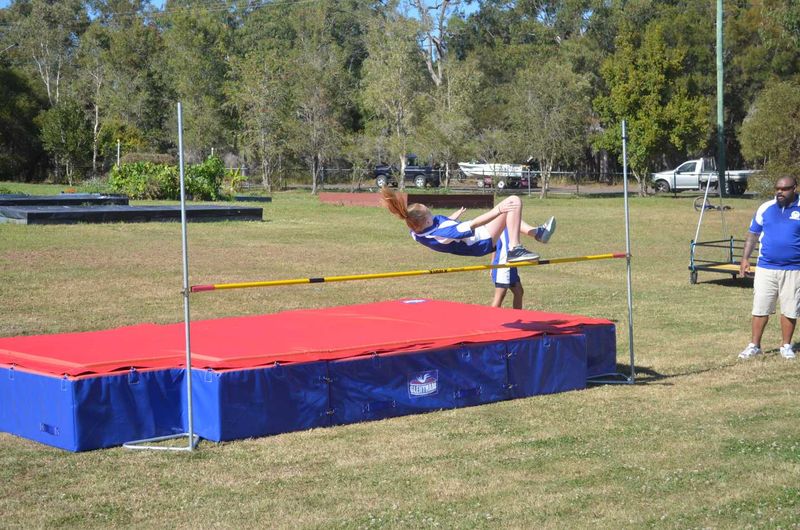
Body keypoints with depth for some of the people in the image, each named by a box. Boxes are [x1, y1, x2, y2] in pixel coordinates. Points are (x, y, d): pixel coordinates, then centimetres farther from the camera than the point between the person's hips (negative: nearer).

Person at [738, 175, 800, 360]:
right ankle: (754, 345, 11)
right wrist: (745, 258, 5)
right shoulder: (766, 208, 5)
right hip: (766, 267, 1)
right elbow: (753, 234, 11)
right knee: (760, 309, 3)